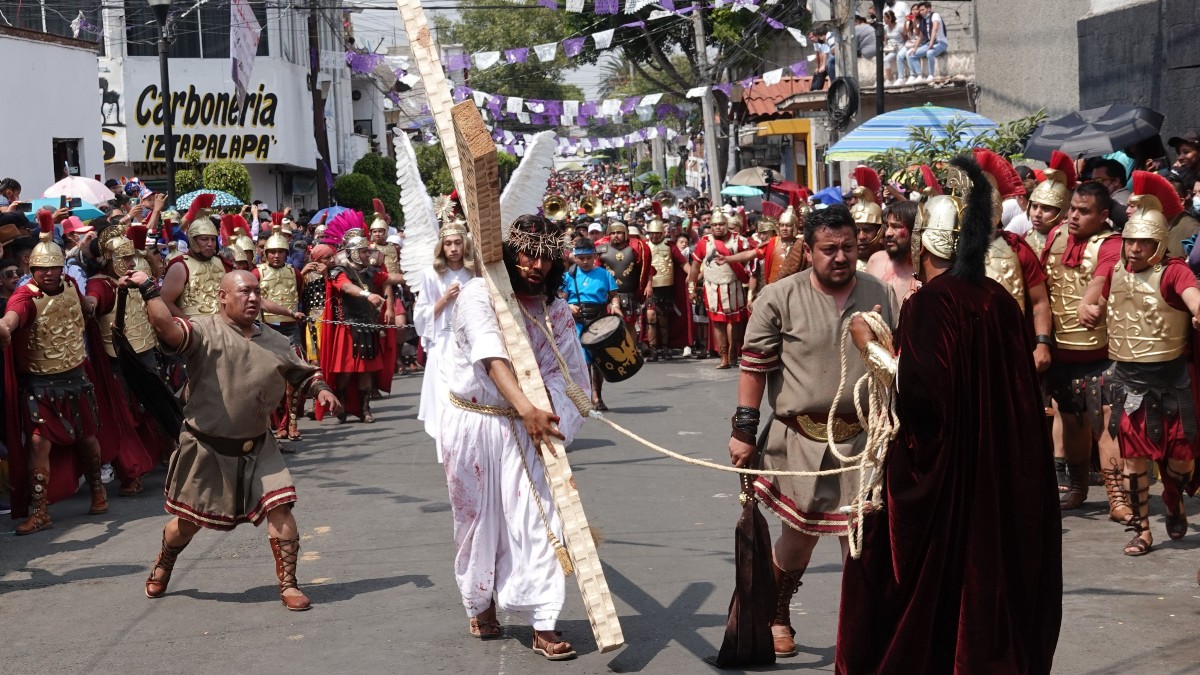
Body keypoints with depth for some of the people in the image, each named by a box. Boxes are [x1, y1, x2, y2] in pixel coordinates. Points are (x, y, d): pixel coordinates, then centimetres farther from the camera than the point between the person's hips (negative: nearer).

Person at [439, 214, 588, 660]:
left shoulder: (556, 310, -1)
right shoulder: (479, 295, -14)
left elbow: (563, 373, -5)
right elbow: (493, 358, -28)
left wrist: (547, 413, -25)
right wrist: (526, 409, -41)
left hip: (524, 425, 2)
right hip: (472, 422, -2)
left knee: (535, 518, -7)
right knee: (478, 518, 12)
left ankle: (543, 626, -5)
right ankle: (480, 604, 35)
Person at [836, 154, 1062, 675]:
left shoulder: (928, 302, -15)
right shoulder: (999, 300, 4)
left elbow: (918, 387, -23)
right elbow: (1017, 384, 11)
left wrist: (870, 347, -10)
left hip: (938, 471, -6)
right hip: (996, 474, 7)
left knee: (924, 581, 4)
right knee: (988, 568, 16)